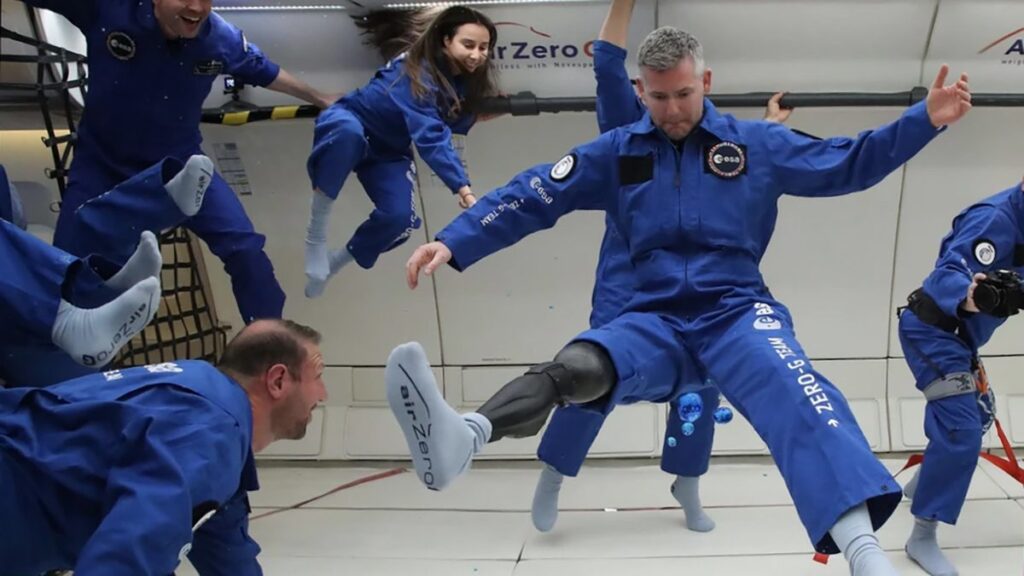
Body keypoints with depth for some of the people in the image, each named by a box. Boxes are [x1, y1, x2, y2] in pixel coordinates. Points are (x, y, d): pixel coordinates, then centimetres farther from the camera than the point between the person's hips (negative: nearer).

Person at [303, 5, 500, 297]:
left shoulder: (466, 79, -10)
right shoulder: (417, 73, -34)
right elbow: (430, 137, -44)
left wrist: (486, 108, -16)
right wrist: (463, 189, -52)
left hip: (388, 151, 7)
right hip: (349, 125, -7)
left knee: (400, 217, -16)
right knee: (349, 131, -44)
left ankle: (333, 262, 13)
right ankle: (315, 233, -29)